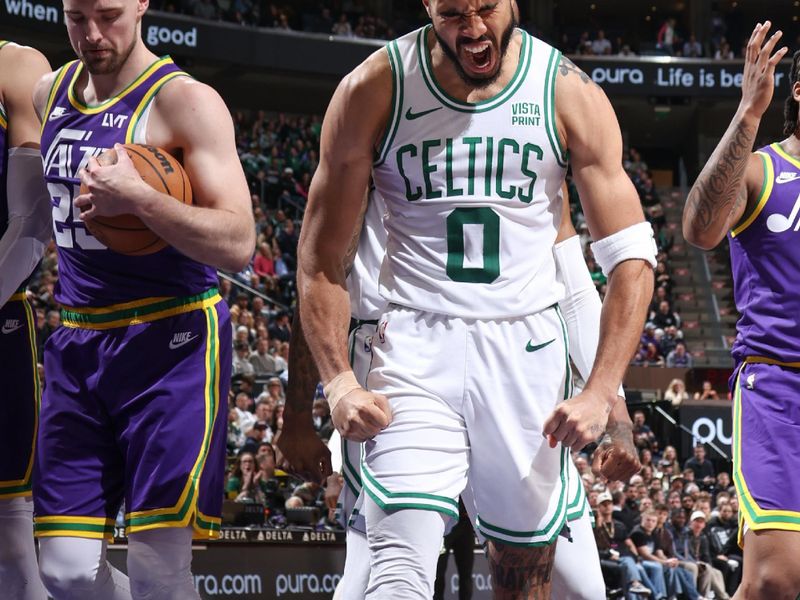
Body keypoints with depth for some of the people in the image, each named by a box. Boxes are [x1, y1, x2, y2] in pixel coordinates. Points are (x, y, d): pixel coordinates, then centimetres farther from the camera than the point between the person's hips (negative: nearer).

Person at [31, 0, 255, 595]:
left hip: (172, 342, -6)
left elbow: (239, 245, -17)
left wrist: (139, 199, -27)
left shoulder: (185, 101, -10)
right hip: (78, 345, 6)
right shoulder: (49, 93, 11)